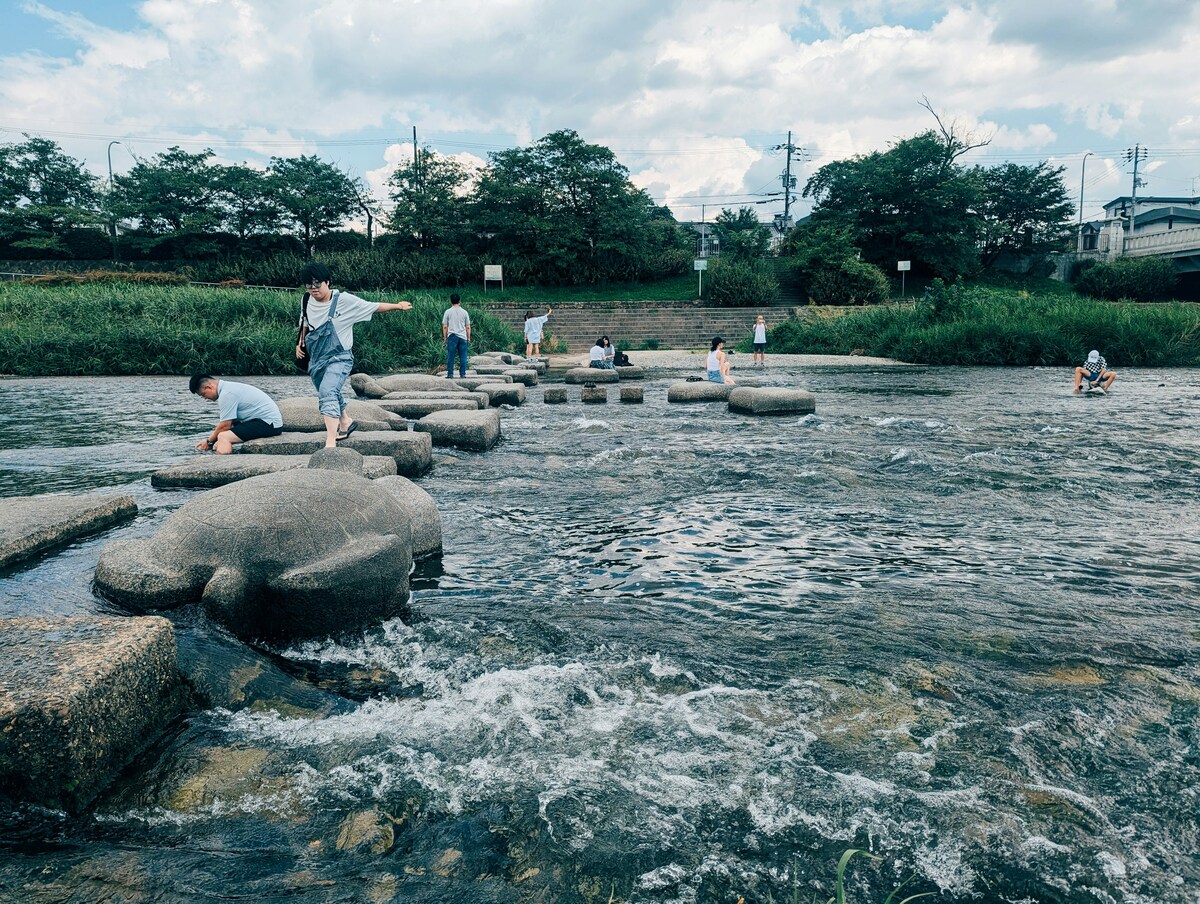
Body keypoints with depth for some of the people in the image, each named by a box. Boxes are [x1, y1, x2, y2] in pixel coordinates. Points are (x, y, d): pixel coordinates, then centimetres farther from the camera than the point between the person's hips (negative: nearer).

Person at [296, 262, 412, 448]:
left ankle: (331, 442, -37)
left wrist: (397, 306, -6)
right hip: (316, 359, 7)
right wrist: (300, 342, 12)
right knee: (330, 395, 23)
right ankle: (345, 422, 53)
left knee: (327, 392, -29)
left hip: (338, 357, -6)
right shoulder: (308, 300, 3)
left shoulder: (344, 300, -12)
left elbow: (374, 307, -5)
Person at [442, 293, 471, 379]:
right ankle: (463, 374, 6)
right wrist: (468, 338, 13)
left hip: (452, 336, -1)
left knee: (450, 356, 2)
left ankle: (450, 374, 1)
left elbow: (445, 327, 0)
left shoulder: (448, 312, 0)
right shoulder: (464, 312, 3)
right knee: (463, 356, 5)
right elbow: (468, 327, 4)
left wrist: (445, 337, 9)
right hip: (463, 337, 1)